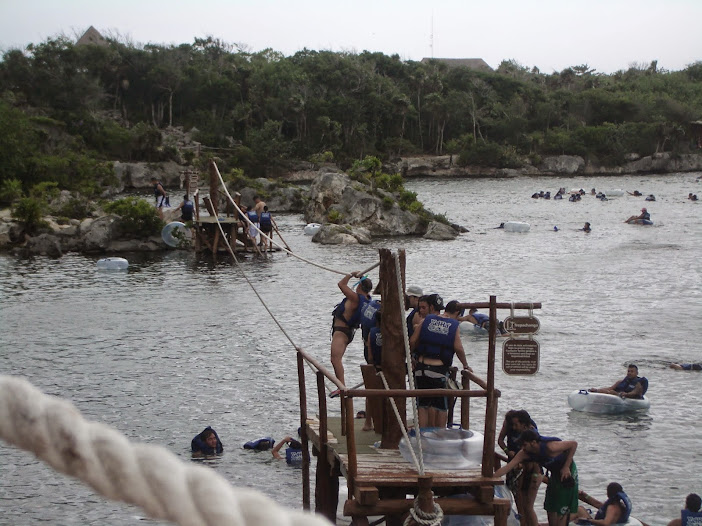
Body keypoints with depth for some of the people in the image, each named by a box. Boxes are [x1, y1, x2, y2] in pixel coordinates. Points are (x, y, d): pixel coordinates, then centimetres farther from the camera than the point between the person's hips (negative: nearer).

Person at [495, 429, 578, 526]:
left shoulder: (550, 447, -32)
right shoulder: (525, 453, -13)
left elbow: (574, 444, -23)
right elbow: (507, 467, -14)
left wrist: (566, 467, -22)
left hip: (567, 472, -7)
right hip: (554, 474, 7)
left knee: (562, 509, -7)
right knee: (550, 507, 9)